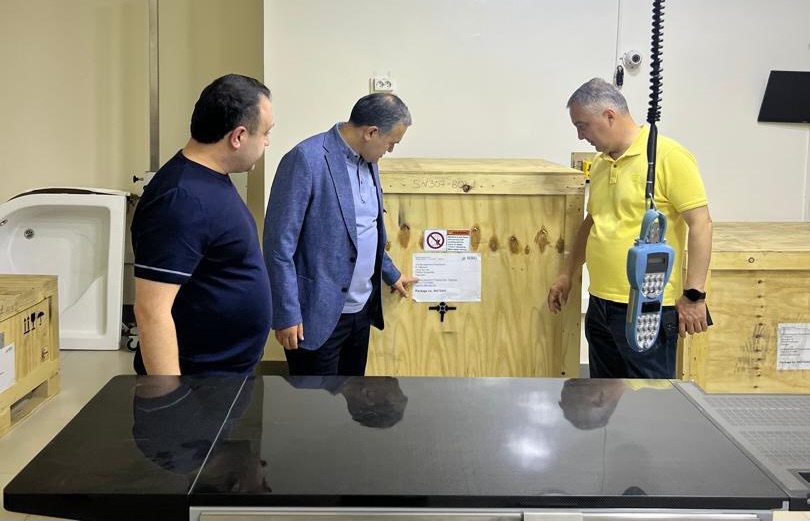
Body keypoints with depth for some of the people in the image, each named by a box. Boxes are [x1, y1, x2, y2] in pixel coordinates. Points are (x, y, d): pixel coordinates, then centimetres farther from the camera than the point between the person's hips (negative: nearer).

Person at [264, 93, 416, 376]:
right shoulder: (306, 159, -18)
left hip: (361, 309, 8)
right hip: (319, 313, -8)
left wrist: (391, 274, 32)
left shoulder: (367, 160, 8)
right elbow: (279, 243, -18)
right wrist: (287, 315, -19)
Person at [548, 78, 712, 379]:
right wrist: (567, 274, 22)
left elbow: (700, 223, -15)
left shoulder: (669, 157, -13)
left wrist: (694, 294, -18)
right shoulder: (600, 162, 12)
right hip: (601, 303, 8)